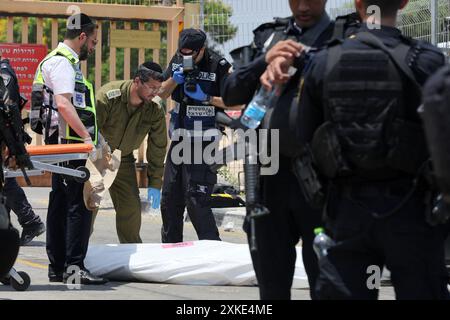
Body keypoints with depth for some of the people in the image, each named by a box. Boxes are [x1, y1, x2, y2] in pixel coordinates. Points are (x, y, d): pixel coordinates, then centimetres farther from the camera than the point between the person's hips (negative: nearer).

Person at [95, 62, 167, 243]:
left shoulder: (155, 112, -12)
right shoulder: (108, 96, -26)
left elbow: (157, 147, -4)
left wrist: (155, 184, -5)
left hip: (123, 160, 4)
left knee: (131, 208, 0)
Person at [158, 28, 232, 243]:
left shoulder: (218, 66, -11)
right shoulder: (178, 60, 9)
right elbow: (162, 94, 12)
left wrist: (206, 98, -20)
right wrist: (175, 79, -7)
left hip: (203, 143, -7)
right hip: (179, 139, 7)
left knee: (196, 201, -13)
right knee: (169, 198, 13)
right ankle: (170, 246, 25)